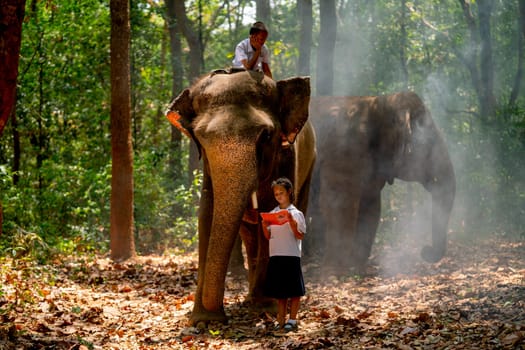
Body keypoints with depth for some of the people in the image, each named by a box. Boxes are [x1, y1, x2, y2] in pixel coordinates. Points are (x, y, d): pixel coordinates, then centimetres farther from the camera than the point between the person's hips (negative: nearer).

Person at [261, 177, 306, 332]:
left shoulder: (296, 213, -1)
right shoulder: (272, 213, 11)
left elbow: (300, 236, -8)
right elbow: (268, 236, 11)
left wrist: (291, 222, -21)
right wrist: (264, 226, -8)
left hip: (291, 255, -4)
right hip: (275, 255, 4)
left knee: (294, 290, -1)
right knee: (279, 291, 8)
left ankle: (292, 320, 5)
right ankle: (281, 320, 13)